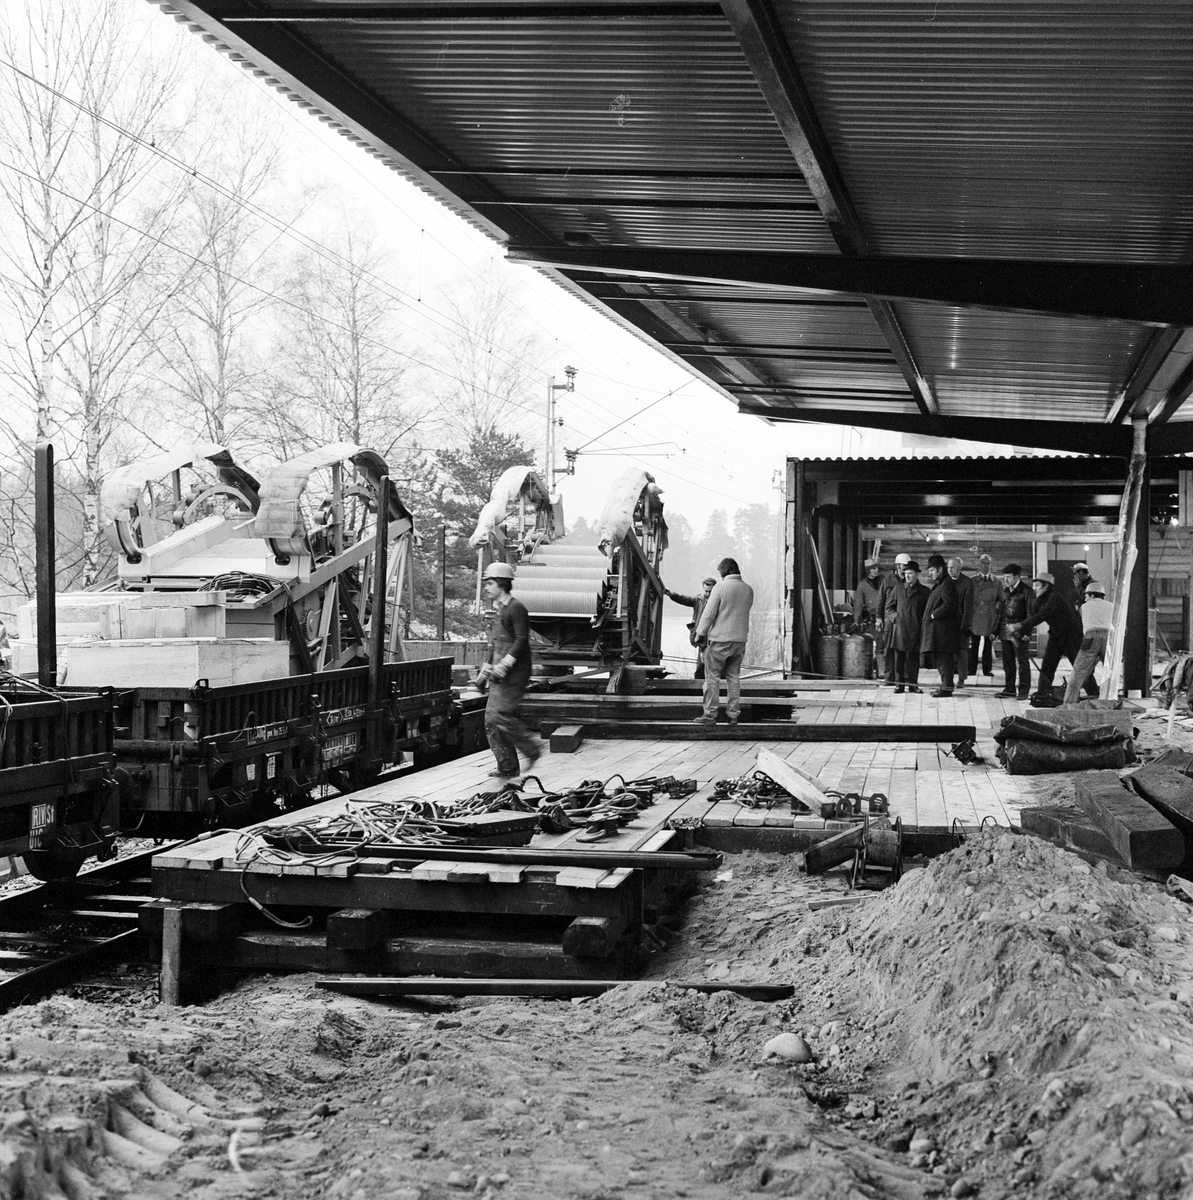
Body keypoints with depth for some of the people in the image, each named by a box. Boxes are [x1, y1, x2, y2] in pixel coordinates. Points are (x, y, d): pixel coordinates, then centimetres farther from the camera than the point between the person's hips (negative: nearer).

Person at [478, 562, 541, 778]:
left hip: (514, 673, -9)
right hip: (500, 674, 9)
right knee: (491, 720, 4)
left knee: (500, 714, -17)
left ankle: (532, 748, -2)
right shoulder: (498, 610, 18)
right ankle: (507, 767, 9)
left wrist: (505, 664, -22)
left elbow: (521, 640, -16)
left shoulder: (516, 608, -10)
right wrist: (488, 665, 16)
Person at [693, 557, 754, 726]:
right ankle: (733, 715, 11)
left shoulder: (720, 588, -12)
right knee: (734, 677, 12)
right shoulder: (748, 590, 4)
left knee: (712, 677, 2)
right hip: (740, 639, 5)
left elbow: (708, 614, -11)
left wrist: (700, 634, 1)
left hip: (720, 639, -5)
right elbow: (743, 612, 12)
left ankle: (710, 715, 2)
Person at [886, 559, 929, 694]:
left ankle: (912, 684, 9)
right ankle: (899, 684, 5)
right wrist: (894, 616, 1)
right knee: (899, 658, 0)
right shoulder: (898, 589, 9)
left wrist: (924, 623, -3)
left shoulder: (924, 591, 5)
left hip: (915, 630, -1)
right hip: (900, 628, 1)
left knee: (913, 658, 2)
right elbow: (889, 606, 16)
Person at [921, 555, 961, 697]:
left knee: (944, 658, -10)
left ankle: (947, 688, -10)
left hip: (944, 628, -10)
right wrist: (929, 616, 12)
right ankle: (945, 685, 18)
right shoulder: (939, 584, 20)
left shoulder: (947, 584, -12)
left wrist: (933, 615, -15)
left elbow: (948, 605, -21)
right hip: (937, 628, 10)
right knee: (940, 659, 13)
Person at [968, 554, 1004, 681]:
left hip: (990, 617, 0)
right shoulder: (972, 581, 8)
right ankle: (971, 669, 4)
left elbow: (1000, 599, 11)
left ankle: (987, 669, 8)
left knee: (988, 644, 3)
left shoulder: (997, 582, 9)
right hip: (975, 616, 0)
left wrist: (997, 608, -3)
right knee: (974, 644, 0)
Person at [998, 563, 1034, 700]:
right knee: (1008, 661, 10)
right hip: (1005, 630, 7)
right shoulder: (1006, 591, 14)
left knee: (1022, 661, -2)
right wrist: (996, 630, 14)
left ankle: (1023, 691, 2)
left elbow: (1031, 612, -11)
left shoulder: (1026, 591, -7)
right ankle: (1010, 688, 18)